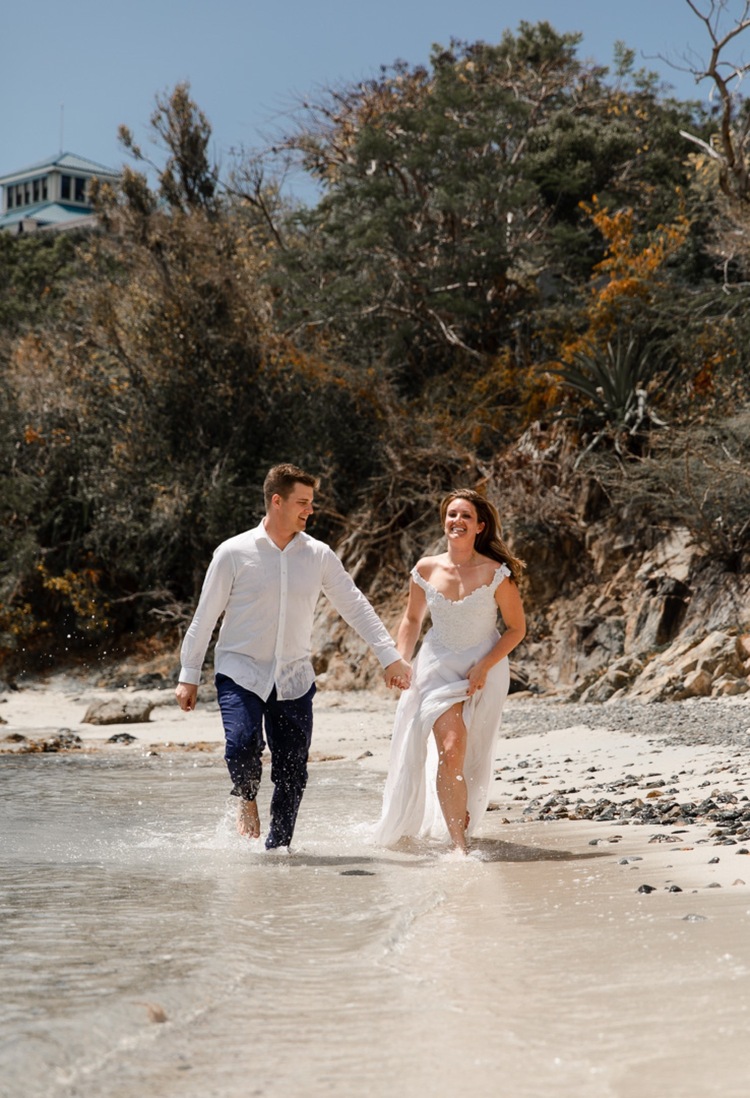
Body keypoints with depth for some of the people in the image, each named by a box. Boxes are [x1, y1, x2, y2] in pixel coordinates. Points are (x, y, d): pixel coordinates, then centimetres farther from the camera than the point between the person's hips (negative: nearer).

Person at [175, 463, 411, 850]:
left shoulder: (319, 556, 3)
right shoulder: (234, 552, -5)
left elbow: (355, 606, 7)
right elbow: (205, 616, 0)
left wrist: (390, 656, 1)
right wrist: (189, 676, 0)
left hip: (294, 679, 3)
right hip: (240, 672, -3)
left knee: (292, 772, 1)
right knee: (242, 746, -24)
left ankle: (277, 848, 18)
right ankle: (246, 798, 9)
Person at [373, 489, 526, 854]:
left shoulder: (497, 573, -11)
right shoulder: (426, 570, -4)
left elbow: (516, 629, -5)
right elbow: (412, 619, 12)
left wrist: (484, 668, -14)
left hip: (484, 670, 0)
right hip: (438, 667, 1)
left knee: (471, 759, 10)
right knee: (450, 749, -16)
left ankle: (456, 824, 34)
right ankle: (459, 845, -14)